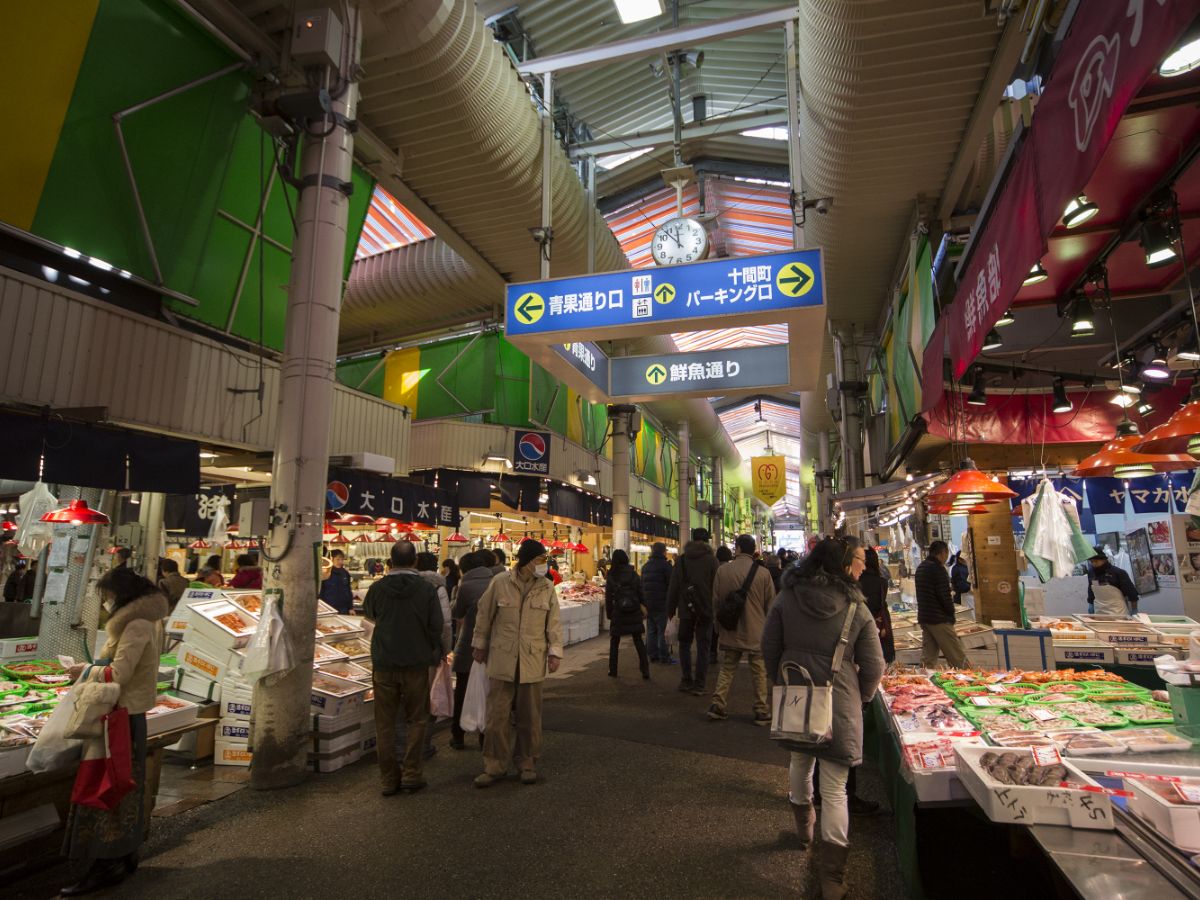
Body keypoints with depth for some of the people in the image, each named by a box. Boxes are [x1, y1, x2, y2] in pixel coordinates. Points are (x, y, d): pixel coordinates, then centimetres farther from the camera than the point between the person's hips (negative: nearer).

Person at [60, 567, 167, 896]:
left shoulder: (136, 625, -20)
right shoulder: (146, 621, 10)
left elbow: (118, 674, -22)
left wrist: (85, 671, -7)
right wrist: (95, 668, 6)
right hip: (131, 713, 10)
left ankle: (106, 864, 8)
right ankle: (125, 855, 29)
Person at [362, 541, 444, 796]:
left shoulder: (377, 588, -5)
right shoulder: (427, 589, -10)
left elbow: (369, 615, 15)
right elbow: (437, 627, -7)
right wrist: (435, 654, 10)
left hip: (383, 663, 2)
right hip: (416, 663, -1)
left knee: (385, 723, 12)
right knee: (417, 720, 13)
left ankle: (388, 779, 17)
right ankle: (411, 775, 12)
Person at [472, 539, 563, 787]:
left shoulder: (547, 588, -2)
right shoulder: (500, 582, -8)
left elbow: (553, 623, 3)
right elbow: (484, 615, 3)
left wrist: (555, 652, -2)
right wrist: (480, 645, 9)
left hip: (532, 661, 1)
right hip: (502, 659, -1)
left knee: (530, 717, 12)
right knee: (497, 715, 6)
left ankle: (528, 764, 28)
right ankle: (495, 766, 21)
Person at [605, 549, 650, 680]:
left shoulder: (611, 577, -4)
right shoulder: (633, 574, -1)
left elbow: (608, 597, -2)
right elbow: (640, 593, 0)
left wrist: (609, 614, 6)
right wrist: (643, 607, 9)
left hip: (618, 613, -1)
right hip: (634, 613, 1)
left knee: (614, 641, 13)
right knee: (638, 641, 9)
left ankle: (612, 670, 14)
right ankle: (645, 670, 3)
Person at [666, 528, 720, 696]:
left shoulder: (682, 559, 1)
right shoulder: (712, 560, -5)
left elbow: (673, 586, 2)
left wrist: (670, 609, 9)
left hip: (686, 609, 1)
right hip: (706, 609, -1)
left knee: (685, 644, 15)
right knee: (703, 647, 5)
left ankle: (686, 680, 12)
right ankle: (699, 684, 4)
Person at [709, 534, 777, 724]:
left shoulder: (722, 570, -7)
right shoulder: (763, 572, -12)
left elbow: (715, 600, 3)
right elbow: (771, 604, -3)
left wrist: (720, 624, 18)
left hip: (730, 631, 2)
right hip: (756, 632, -2)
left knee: (726, 670, 14)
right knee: (759, 673, 10)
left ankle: (718, 706, 15)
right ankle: (762, 712, 17)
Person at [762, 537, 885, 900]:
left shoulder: (786, 598, -5)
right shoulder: (856, 608, -11)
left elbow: (769, 646, 2)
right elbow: (873, 666, -6)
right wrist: (859, 699, 12)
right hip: (839, 705, -3)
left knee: (800, 761, 26)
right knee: (834, 789, 5)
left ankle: (804, 828, 49)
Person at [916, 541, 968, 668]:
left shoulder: (920, 568, 13)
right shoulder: (938, 568, -14)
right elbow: (944, 595, -18)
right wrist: (951, 614, -3)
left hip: (923, 618, 8)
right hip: (939, 619, -8)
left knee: (928, 658, 9)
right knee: (957, 657, -1)